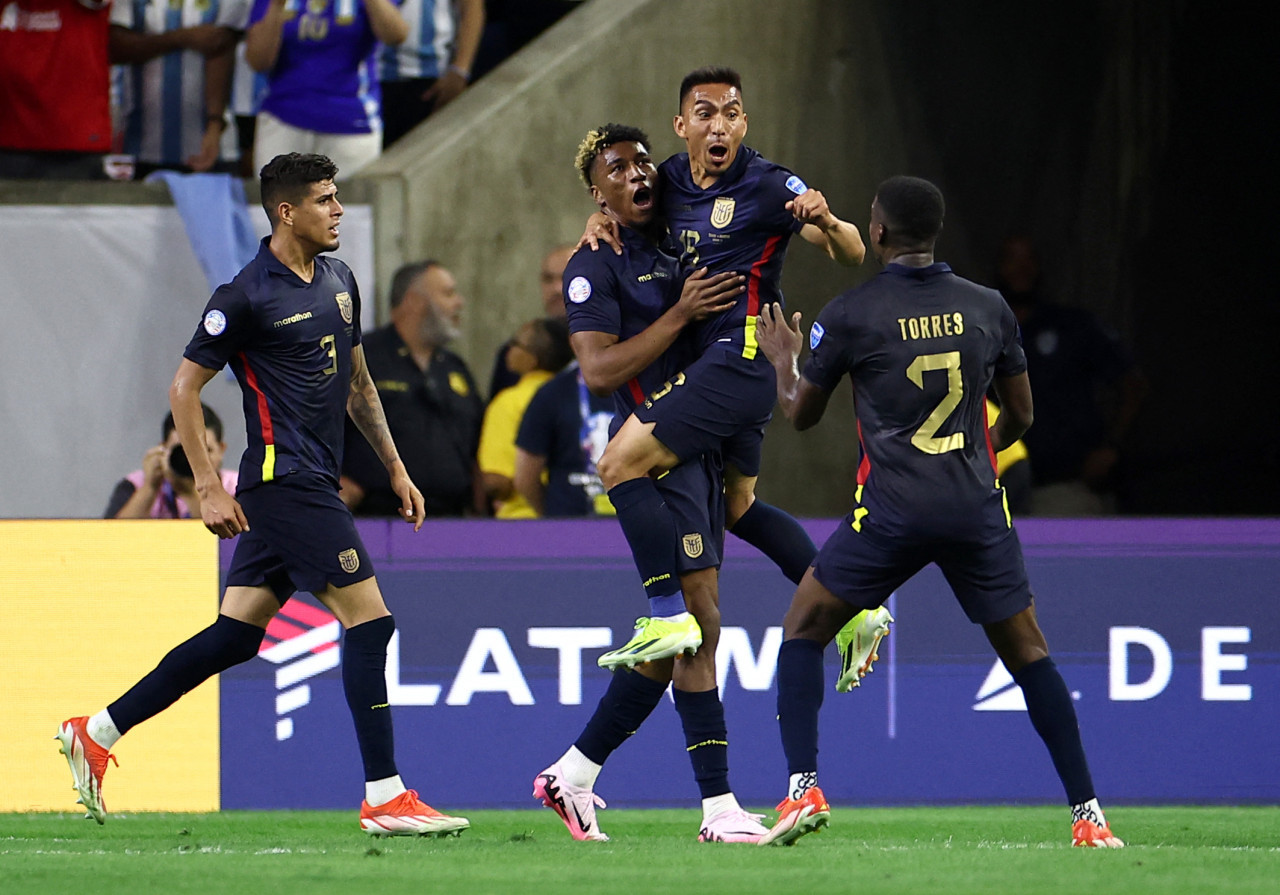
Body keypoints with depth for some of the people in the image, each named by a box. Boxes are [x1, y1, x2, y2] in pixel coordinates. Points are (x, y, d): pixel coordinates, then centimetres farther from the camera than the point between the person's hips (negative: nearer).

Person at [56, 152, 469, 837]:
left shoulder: (339, 281, 14)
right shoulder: (247, 297, -11)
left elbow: (356, 381, 25)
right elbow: (184, 387, -7)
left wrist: (395, 467, 22)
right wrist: (209, 489, -11)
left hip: (312, 484, 9)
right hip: (284, 481, -9)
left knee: (236, 634, 9)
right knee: (368, 618, -12)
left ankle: (96, 733, 16)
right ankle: (384, 799, -10)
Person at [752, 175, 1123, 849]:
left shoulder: (850, 315, -4)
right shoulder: (987, 308, 4)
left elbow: (801, 413, 10)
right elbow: (1020, 415, 15)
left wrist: (783, 358, 30)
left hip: (891, 514, -2)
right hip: (977, 510, 3)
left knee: (803, 629, 14)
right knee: (1027, 651, 11)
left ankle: (803, 789, 1)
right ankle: (1087, 813, 4)